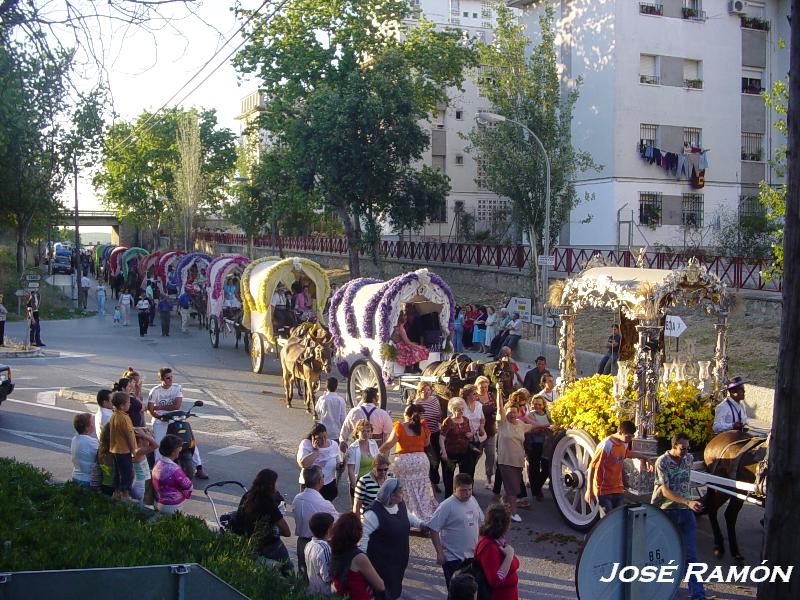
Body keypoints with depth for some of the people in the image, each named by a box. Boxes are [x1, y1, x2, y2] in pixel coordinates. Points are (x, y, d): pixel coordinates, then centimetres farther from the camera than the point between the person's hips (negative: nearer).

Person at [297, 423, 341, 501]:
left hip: (329, 486, 3)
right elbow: (303, 464, -25)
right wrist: (315, 450, -22)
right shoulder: (306, 444, -10)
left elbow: (338, 465, 14)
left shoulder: (333, 445, 1)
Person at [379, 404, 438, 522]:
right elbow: (427, 443, 14)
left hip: (404, 461, -3)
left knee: (407, 491, 6)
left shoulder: (399, 427, -11)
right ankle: (426, 516, 19)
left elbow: (389, 444, -12)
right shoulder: (422, 427, -1)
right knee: (422, 491, 14)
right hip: (421, 459, 3)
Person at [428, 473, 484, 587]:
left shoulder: (473, 500, 2)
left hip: (472, 555, 6)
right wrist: (439, 553, -18)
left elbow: (480, 522, 16)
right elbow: (433, 529, -18)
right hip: (453, 558, -6)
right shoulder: (447, 506, -19)